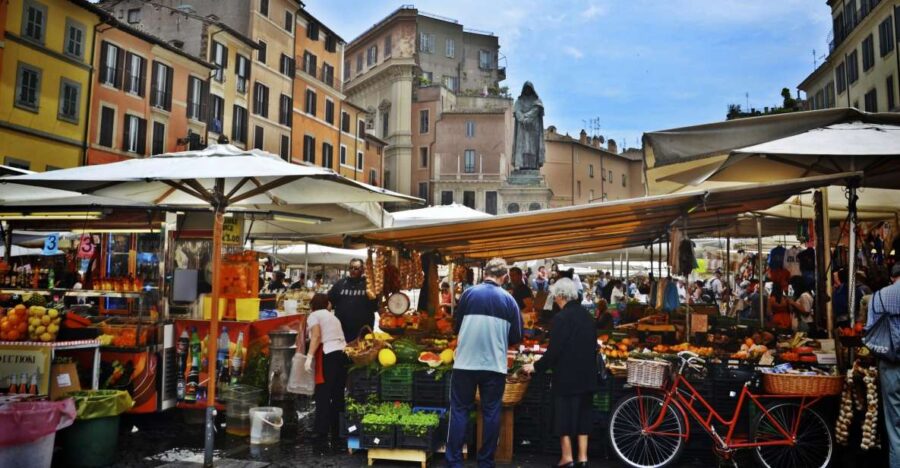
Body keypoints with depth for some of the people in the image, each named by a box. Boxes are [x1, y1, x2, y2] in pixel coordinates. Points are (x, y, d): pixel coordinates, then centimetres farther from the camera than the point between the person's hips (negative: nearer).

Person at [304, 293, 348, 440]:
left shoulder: (314, 315, 6)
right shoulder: (333, 316, 28)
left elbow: (316, 336, -10)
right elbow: (338, 337, 17)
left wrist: (309, 356, -14)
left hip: (329, 355, -7)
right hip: (343, 354, 7)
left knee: (323, 394, -2)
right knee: (338, 394, 12)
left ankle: (321, 430, -1)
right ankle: (337, 430, 17)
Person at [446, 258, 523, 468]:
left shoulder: (469, 293, -3)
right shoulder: (508, 299, -1)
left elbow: (456, 327, 6)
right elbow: (516, 337, 3)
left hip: (465, 363, 0)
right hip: (495, 365, 1)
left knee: (460, 410, 8)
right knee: (491, 413, 11)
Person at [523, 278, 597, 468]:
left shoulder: (562, 317, -16)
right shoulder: (586, 315, 6)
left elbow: (554, 350, -18)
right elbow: (593, 345, 13)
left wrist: (536, 366, -5)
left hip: (567, 376, -7)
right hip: (586, 375, 7)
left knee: (564, 416, 5)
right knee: (582, 415, 13)